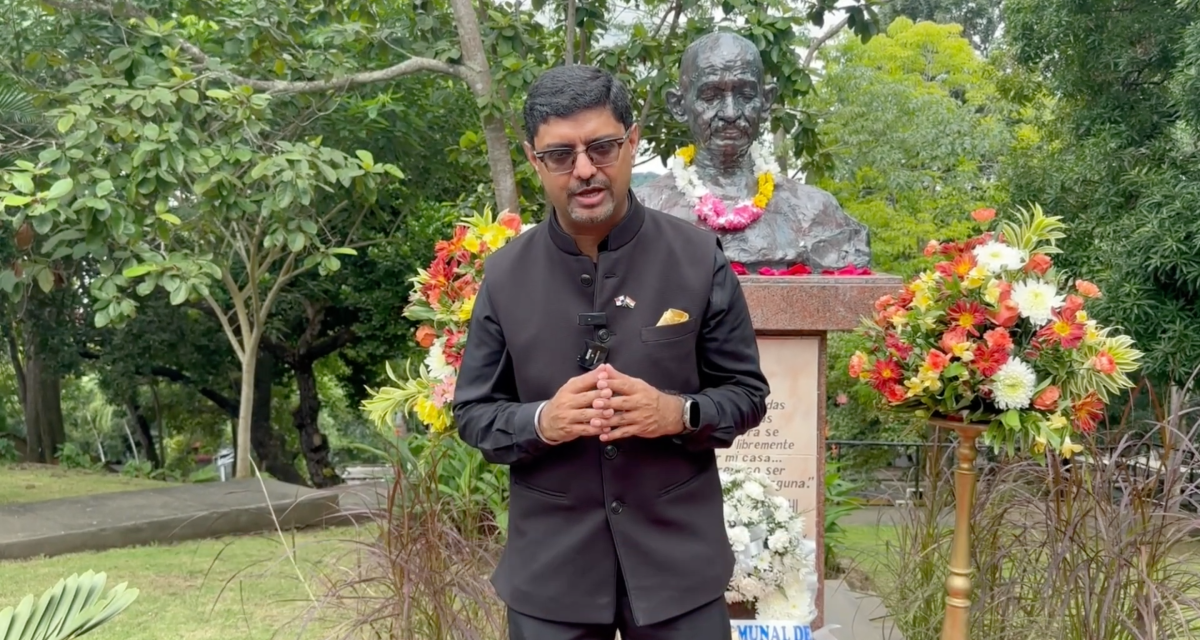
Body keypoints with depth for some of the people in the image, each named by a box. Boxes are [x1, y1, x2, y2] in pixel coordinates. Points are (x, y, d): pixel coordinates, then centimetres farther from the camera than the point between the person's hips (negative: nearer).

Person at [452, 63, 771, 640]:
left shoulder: (699, 259, -4)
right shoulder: (503, 275, -2)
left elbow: (748, 393, 2)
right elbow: (472, 413, 4)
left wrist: (679, 414, -18)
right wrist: (540, 421, -17)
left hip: (678, 560, 0)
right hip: (550, 568, 1)